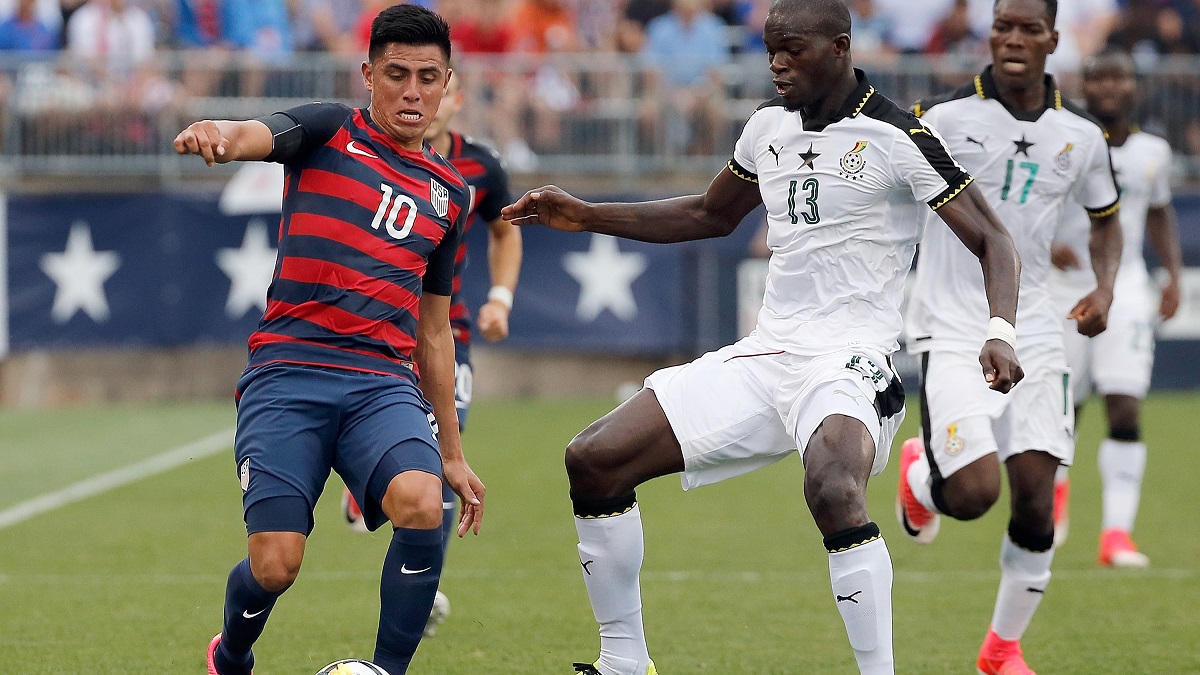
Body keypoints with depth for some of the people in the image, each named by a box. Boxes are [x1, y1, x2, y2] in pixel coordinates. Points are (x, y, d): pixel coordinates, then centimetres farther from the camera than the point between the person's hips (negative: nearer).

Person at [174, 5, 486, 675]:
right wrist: (214, 135, -41)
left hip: (385, 381, 3)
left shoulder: (450, 193, 20)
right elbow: (253, 136, -15)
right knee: (274, 567, -13)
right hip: (288, 370, -3)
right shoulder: (330, 131, 7)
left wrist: (453, 452, 26)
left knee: (422, 506, -29)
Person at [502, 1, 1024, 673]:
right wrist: (585, 216, 21)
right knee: (593, 460, -1)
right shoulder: (770, 125, 11)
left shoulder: (898, 137, -9)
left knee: (834, 490, -39)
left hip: (849, 361, -7)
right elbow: (710, 215, 29)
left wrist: (1000, 333, -27)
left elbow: (994, 242, -8)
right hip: (763, 358, 7)